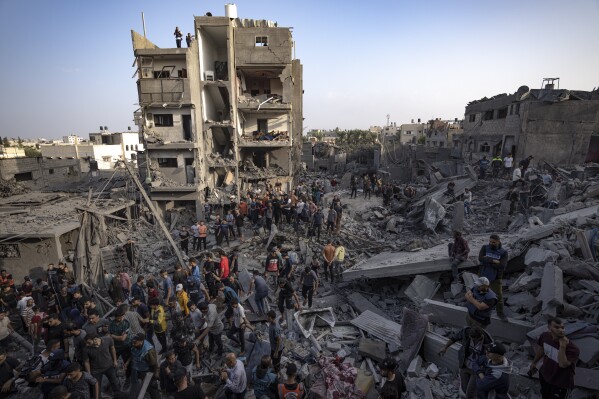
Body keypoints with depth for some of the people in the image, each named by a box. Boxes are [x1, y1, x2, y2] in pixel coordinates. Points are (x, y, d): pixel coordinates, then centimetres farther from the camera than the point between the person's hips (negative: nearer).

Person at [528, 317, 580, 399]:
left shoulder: (573, 348, -32)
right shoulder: (544, 336, -17)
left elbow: (562, 364, -38)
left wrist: (562, 346, -43)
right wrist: (534, 363, 14)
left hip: (561, 383, -4)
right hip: (544, 375, 4)